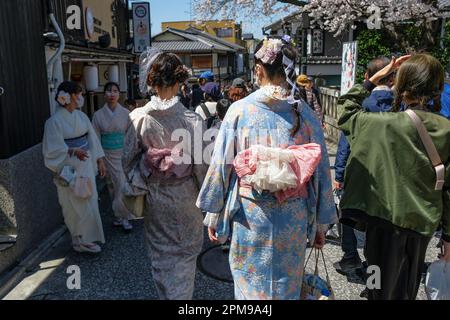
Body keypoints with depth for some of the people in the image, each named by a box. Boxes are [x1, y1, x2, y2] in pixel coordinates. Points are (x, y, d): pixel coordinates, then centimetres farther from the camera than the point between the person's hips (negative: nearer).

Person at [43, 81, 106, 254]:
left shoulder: (81, 116, 5)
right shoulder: (55, 121, -13)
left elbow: (92, 139, 10)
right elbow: (52, 149, -14)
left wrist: (100, 160, 7)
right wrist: (73, 151, -26)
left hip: (86, 166, 6)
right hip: (70, 170, -6)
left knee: (89, 202, 12)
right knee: (76, 206, 3)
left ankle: (88, 237, 27)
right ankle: (81, 240, 17)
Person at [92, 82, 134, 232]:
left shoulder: (125, 113, -4)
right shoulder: (98, 115, -2)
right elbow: (96, 138, 1)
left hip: (122, 153, -1)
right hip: (107, 154, 2)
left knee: (122, 185, -4)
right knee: (112, 185, 10)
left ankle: (123, 216, 10)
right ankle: (119, 215, 24)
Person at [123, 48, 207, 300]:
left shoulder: (138, 118, -12)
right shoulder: (192, 119, -17)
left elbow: (129, 161, -3)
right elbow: (201, 163, -11)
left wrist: (138, 189, 13)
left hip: (155, 198, 2)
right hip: (186, 197, -1)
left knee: (161, 255, 20)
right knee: (185, 254, 18)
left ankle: (167, 294, 35)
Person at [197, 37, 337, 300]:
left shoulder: (240, 110, -9)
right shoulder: (305, 114, -4)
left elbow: (221, 165, -6)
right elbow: (321, 171, 0)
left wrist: (214, 215, 5)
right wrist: (320, 222, 11)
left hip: (250, 213, -1)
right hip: (294, 217, 2)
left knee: (250, 284, 17)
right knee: (287, 286, 19)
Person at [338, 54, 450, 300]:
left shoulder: (386, 124, -18)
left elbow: (345, 110, -1)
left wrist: (375, 78, 0)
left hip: (387, 219, -4)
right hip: (424, 224, 4)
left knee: (384, 289, 13)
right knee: (407, 290, 23)